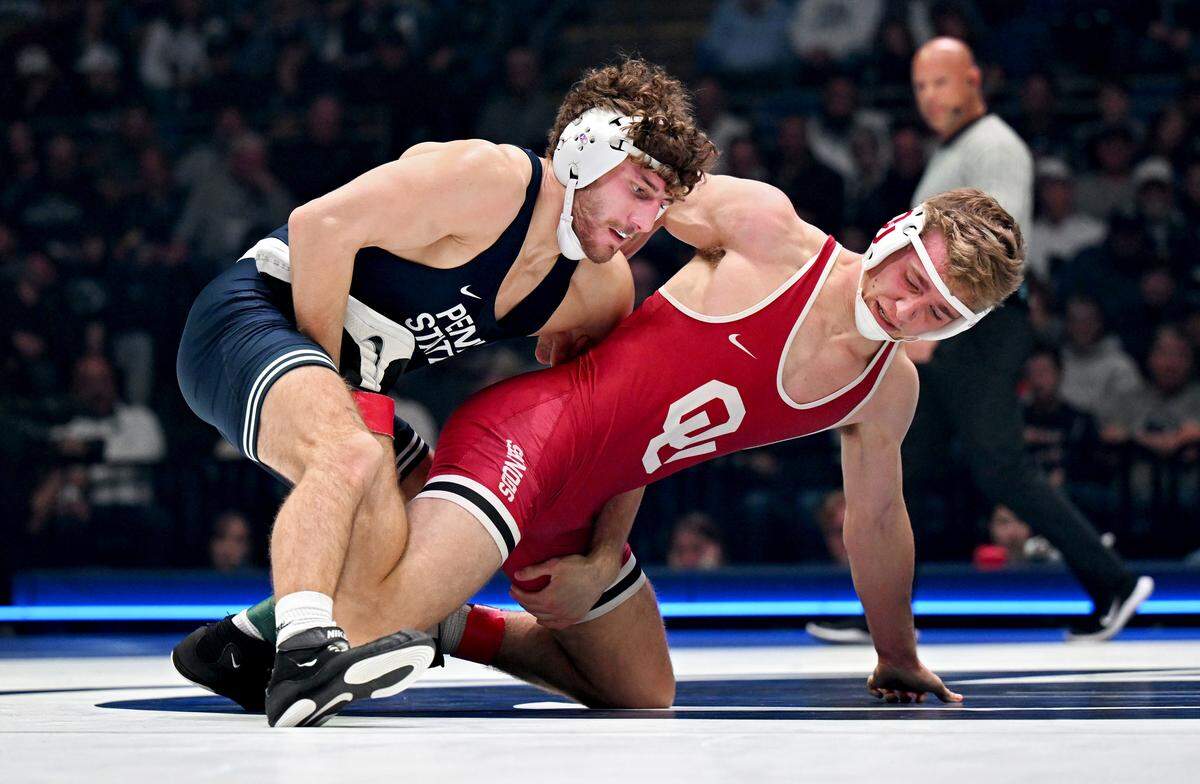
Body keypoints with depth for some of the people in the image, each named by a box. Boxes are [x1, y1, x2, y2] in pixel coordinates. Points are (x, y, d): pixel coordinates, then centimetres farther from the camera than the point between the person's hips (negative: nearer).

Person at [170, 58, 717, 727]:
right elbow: (320, 225, -25)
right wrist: (332, 367, -16)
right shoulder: (491, 178, -23)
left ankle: (239, 645, 21)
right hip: (255, 313, -10)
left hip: (359, 389, 10)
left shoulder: (603, 291, 4)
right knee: (353, 451, -36)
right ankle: (305, 658, -48)